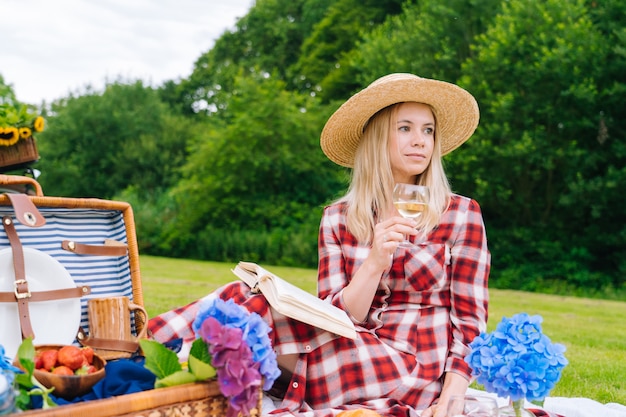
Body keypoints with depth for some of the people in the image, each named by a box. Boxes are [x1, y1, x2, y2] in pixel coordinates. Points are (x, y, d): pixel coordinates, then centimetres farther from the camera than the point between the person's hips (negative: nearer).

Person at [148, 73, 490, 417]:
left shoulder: (461, 214, 0)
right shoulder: (337, 219, 6)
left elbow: (469, 323, -2)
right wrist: (375, 262, -20)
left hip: (421, 375, -3)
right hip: (355, 361, 3)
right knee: (246, 297, -21)